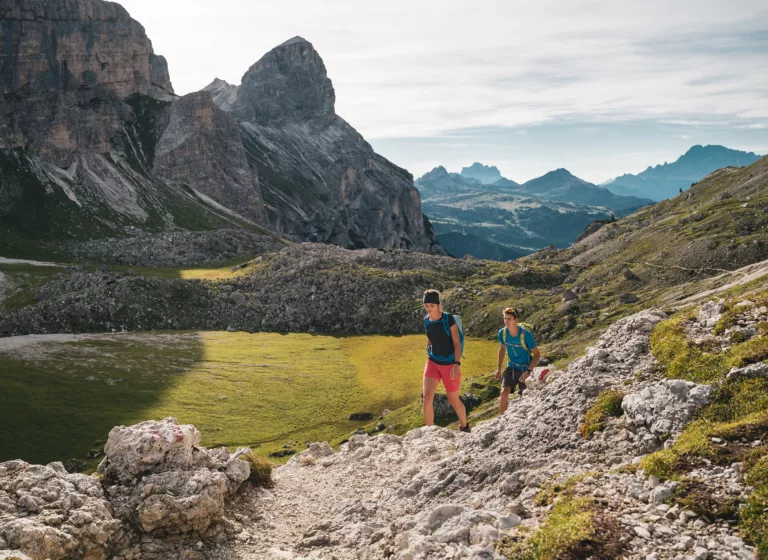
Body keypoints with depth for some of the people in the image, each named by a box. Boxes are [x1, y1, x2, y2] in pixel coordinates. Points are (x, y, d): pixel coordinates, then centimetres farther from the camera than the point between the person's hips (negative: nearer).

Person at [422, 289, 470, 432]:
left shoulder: (448, 319, -14)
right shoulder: (426, 320, 0)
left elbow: (457, 343, -14)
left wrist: (457, 364, -22)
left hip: (450, 364, -4)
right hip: (432, 363, 4)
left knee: (453, 399, 10)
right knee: (427, 396, -15)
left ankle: (464, 426, 37)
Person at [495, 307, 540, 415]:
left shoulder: (525, 334, -25)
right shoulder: (502, 333, -12)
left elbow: (537, 354, -16)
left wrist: (528, 372, -25)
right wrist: (499, 368, 6)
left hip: (525, 369, -3)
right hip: (511, 367, 3)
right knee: (504, 392, -16)